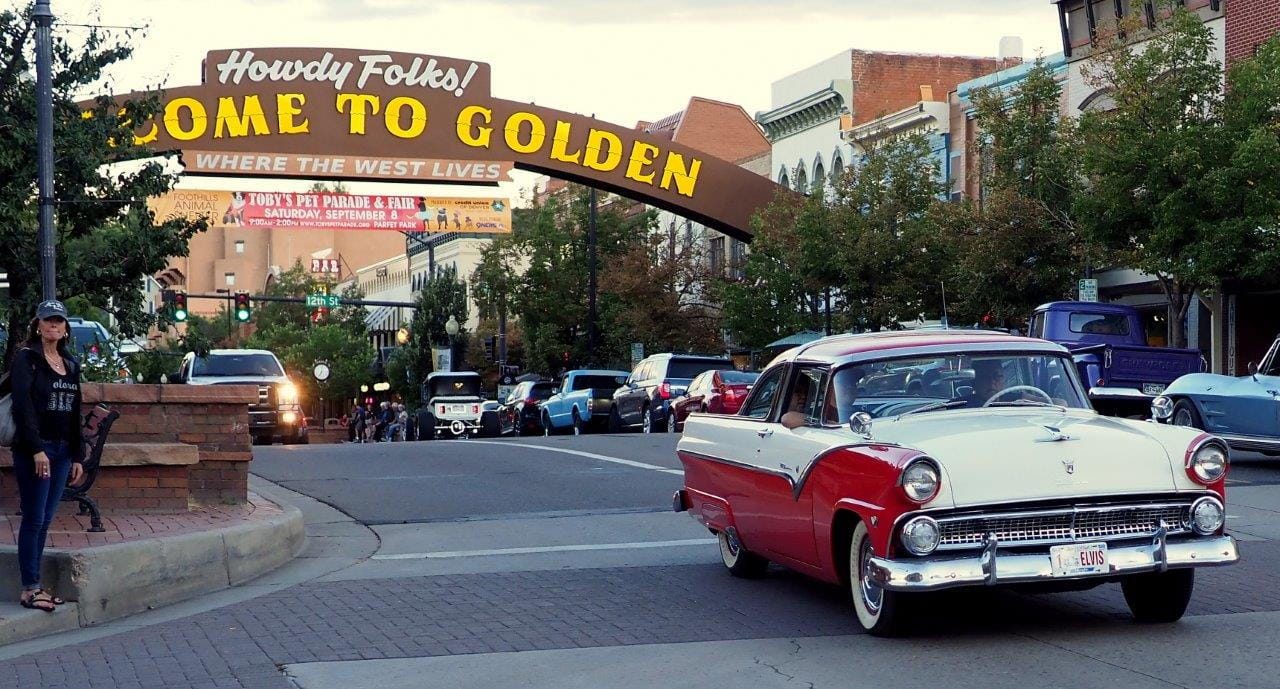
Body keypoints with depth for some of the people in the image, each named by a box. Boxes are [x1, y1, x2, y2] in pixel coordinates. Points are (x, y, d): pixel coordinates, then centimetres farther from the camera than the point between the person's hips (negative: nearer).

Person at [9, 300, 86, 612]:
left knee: (45, 520, 8)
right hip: (33, 449, -6)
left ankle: (36, 585, 12)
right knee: (34, 520, -5)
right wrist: (36, 449, -20)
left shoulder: (71, 364, 15)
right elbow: (22, 406, -13)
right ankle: (29, 589, -1)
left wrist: (77, 456, 14)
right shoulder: (26, 358, -5)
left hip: (62, 450, 6)